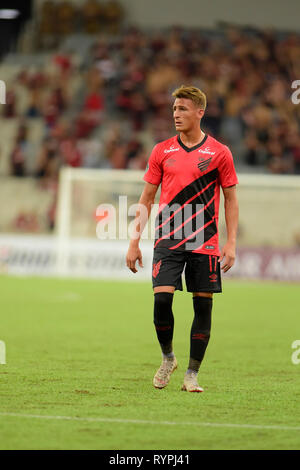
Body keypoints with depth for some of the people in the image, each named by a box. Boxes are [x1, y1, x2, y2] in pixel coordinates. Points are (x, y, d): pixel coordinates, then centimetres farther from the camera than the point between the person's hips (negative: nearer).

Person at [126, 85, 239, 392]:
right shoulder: (162, 151, 6)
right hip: (168, 239, 1)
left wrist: (231, 243, -3)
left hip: (205, 242, -1)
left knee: (203, 306, 0)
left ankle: (192, 375, 9)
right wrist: (134, 242, 5)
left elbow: (231, 199, 6)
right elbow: (146, 199, 10)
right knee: (161, 298, -13)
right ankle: (167, 358, 11)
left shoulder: (219, 153, 2)